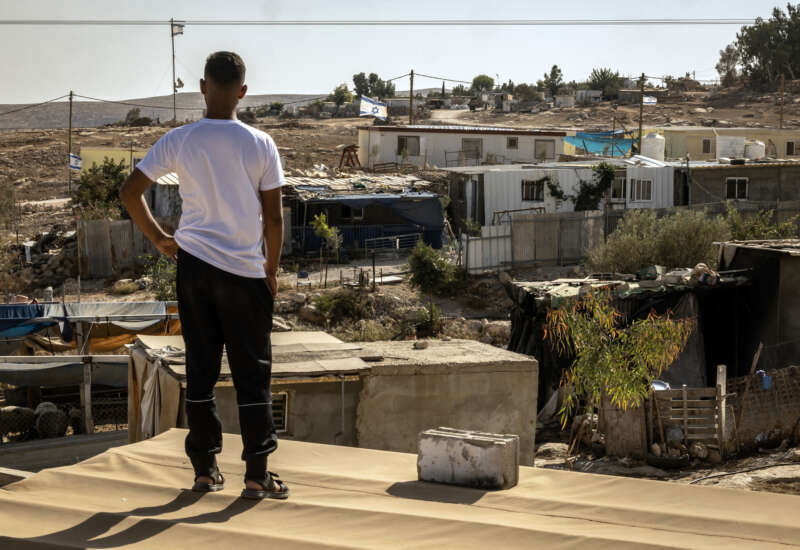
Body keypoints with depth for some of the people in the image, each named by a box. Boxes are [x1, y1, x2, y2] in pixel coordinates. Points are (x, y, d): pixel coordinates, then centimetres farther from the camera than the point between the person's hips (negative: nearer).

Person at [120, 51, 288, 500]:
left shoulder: (179, 141, -3)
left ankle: (205, 468, 16)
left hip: (195, 264, 2)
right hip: (245, 270, -2)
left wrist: (159, 238, 11)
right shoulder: (261, 144, -6)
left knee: (201, 369, 10)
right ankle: (257, 474, 4)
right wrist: (272, 269, 8)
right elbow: (274, 216, -5)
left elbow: (131, 191, -3)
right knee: (253, 372, 4)